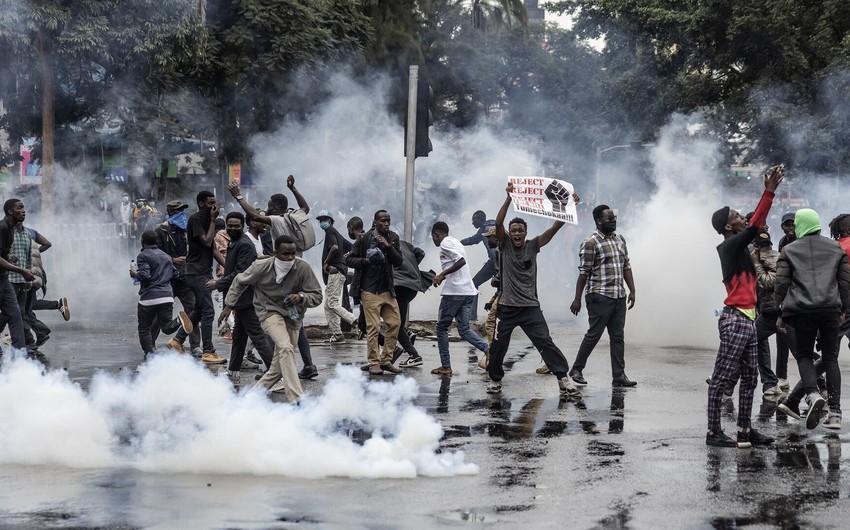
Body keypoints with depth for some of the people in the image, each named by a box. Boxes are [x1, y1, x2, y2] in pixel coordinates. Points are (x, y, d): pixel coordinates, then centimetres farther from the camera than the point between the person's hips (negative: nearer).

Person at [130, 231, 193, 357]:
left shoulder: (143, 256, -4)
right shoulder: (166, 256, 17)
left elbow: (144, 275, -16)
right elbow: (176, 274, 19)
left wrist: (135, 274, 3)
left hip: (149, 298, -5)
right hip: (167, 297, 5)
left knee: (144, 328, 10)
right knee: (167, 327, 6)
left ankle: (149, 354, 1)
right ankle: (179, 320, -24)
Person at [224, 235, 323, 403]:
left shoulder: (303, 268, -19)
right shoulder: (261, 267, -18)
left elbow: (317, 296, -14)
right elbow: (240, 282, 2)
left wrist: (301, 297, -34)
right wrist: (229, 305, 7)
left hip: (292, 316, 3)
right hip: (269, 312, -3)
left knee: (279, 367, 7)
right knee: (286, 348, -29)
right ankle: (296, 399, -34)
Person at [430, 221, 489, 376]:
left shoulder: (445, 243, -7)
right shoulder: (456, 242, 21)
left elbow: (461, 261, -20)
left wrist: (442, 275, -14)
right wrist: (444, 276, 27)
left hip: (454, 292, -8)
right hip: (469, 292, 8)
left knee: (442, 327, 6)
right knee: (464, 329, 7)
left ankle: (445, 367, 7)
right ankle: (488, 350, -15)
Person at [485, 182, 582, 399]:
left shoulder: (532, 246, 5)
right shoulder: (504, 245, 2)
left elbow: (554, 228, -5)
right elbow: (498, 223, -15)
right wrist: (509, 198, -26)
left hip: (530, 307, 0)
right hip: (507, 307, 0)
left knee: (546, 343, -10)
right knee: (498, 347, 7)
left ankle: (564, 380, -13)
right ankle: (495, 379, 28)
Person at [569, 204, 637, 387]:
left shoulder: (620, 240, 12)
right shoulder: (590, 243, -10)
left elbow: (626, 267, 17)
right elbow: (583, 273, -11)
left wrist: (632, 291, 10)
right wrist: (577, 299, -11)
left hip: (619, 297, 7)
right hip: (600, 297, -7)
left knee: (618, 337, 6)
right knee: (594, 334, -1)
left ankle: (619, 375, 9)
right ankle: (576, 370, 12)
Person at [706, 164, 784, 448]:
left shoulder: (738, 246, 14)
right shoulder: (730, 246, -12)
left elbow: (755, 224, 22)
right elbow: (755, 226, -23)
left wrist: (769, 190, 16)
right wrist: (769, 191, -24)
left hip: (748, 320, 10)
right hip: (735, 320, -10)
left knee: (749, 378, 13)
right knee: (721, 378, -6)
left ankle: (745, 430, 18)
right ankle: (713, 432, -4)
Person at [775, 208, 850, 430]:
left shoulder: (789, 251, 6)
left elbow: (782, 283, 1)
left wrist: (781, 313, 9)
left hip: (803, 310, -2)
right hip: (831, 309, 2)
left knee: (804, 356, 9)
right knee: (830, 358, 7)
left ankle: (813, 394, -20)